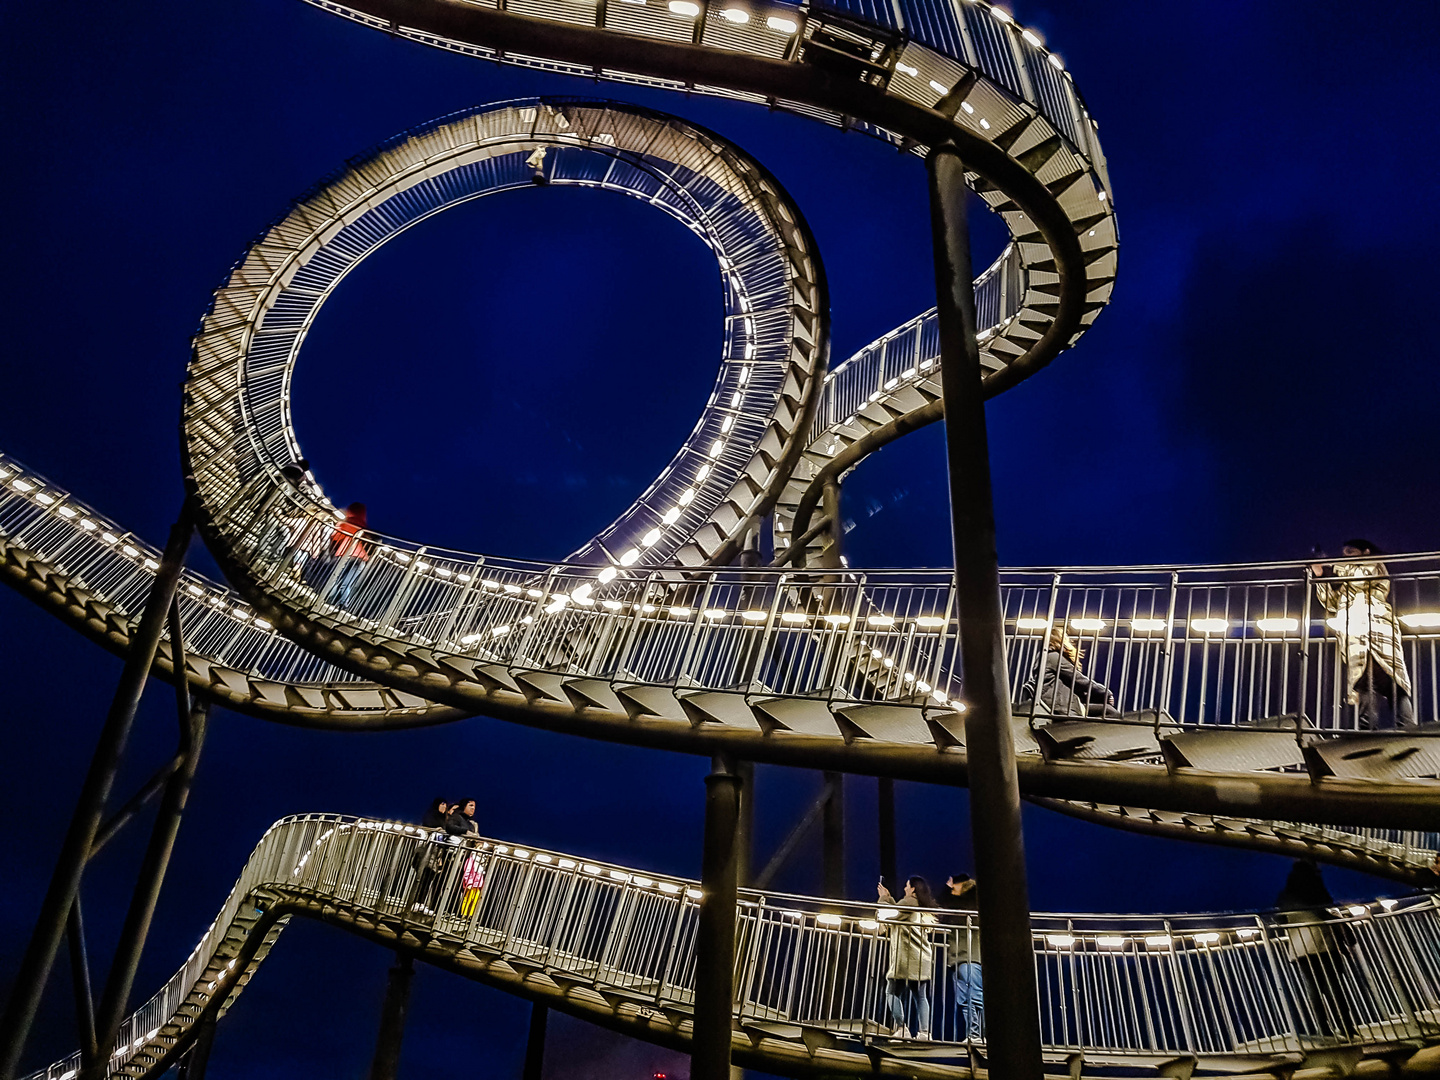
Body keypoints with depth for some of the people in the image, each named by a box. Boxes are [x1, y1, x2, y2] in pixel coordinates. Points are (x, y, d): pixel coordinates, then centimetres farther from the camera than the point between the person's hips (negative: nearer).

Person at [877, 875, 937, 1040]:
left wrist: (883, 898, 5)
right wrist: (889, 898, 29)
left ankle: (901, 1027, -12)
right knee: (921, 995, 6)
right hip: (923, 958, 8)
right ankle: (924, 1031, 0)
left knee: (892, 991, -3)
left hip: (906, 958, -8)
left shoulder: (908, 902, -8)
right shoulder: (925, 908, 18)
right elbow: (898, 912, 26)